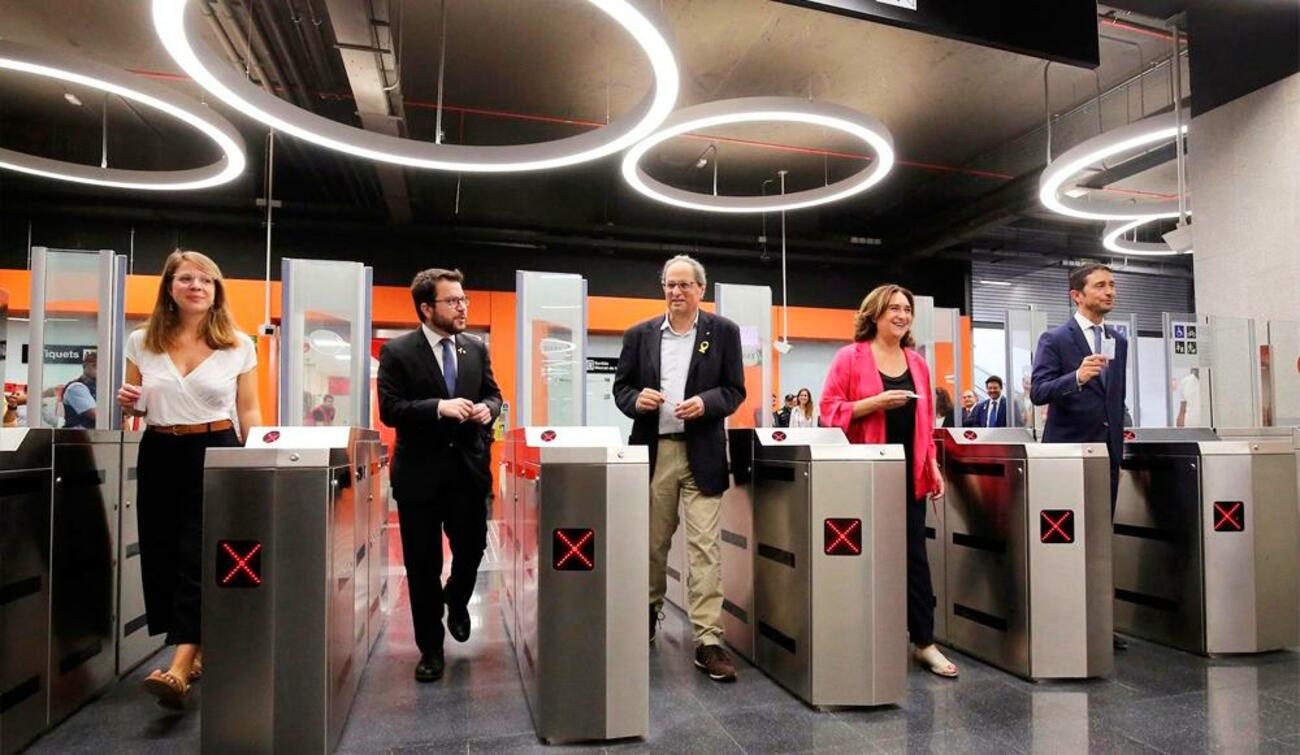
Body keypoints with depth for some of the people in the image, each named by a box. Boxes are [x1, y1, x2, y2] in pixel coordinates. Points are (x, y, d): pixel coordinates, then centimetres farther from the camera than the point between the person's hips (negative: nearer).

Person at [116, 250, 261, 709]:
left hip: (216, 453, -3)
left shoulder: (239, 346, 0)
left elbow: (248, 412, 2)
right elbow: (134, 409, 16)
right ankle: (198, 651, 25)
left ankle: (179, 668, -10)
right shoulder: (141, 343, 6)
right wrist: (128, 404, -8)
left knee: (199, 556, -8)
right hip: (159, 456, 4)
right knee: (163, 554, 8)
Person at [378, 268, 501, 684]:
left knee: (473, 548, 9)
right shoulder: (397, 351, -7)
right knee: (423, 565, 7)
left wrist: (488, 408, -9)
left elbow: (493, 393, 14)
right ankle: (430, 649, 23)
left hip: (469, 467, 3)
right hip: (421, 471, -3)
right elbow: (389, 409, -13)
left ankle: (456, 600, 44)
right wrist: (439, 407, -25)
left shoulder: (476, 348, 6)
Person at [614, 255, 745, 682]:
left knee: (705, 546, -5)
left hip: (702, 454, -2)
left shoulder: (723, 332, 4)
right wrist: (637, 399, -12)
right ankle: (649, 612, 37)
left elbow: (735, 390, 3)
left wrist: (706, 403, -16)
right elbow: (620, 387, 10)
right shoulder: (639, 334, 8)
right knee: (652, 543, 14)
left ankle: (708, 640, 0)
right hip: (653, 451, 2)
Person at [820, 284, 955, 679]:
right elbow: (830, 410, -7)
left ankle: (924, 642, 13)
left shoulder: (917, 363, 13)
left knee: (915, 554, 5)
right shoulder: (850, 356, -3)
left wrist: (933, 464, 9)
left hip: (910, 471, 5)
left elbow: (925, 420, 17)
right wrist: (876, 402, -18)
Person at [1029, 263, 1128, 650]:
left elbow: (1117, 398, 19)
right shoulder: (1054, 339, -6)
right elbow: (1038, 391, -15)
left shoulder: (1118, 341, 13)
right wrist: (1077, 377, -31)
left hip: (1107, 451, 6)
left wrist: (1118, 450, 17)